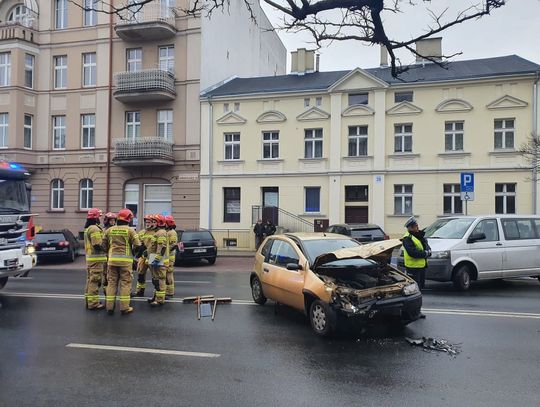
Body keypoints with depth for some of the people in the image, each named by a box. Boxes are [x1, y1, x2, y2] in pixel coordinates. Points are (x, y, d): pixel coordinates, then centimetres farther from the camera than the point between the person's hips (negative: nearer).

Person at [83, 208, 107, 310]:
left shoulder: (87, 228, 18)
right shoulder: (95, 229, -16)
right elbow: (97, 244, -23)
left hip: (89, 257, 11)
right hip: (96, 258, -11)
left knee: (90, 279, 17)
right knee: (95, 280, -7)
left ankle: (89, 300, 26)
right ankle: (93, 303, -4)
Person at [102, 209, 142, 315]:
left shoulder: (109, 230, 7)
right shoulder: (129, 230, -6)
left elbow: (104, 245, 11)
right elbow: (138, 245, -8)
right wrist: (132, 252, 12)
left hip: (112, 259, 4)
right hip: (125, 260, -4)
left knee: (112, 283, 10)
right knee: (125, 283, 2)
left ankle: (110, 307, 11)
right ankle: (124, 307, 2)